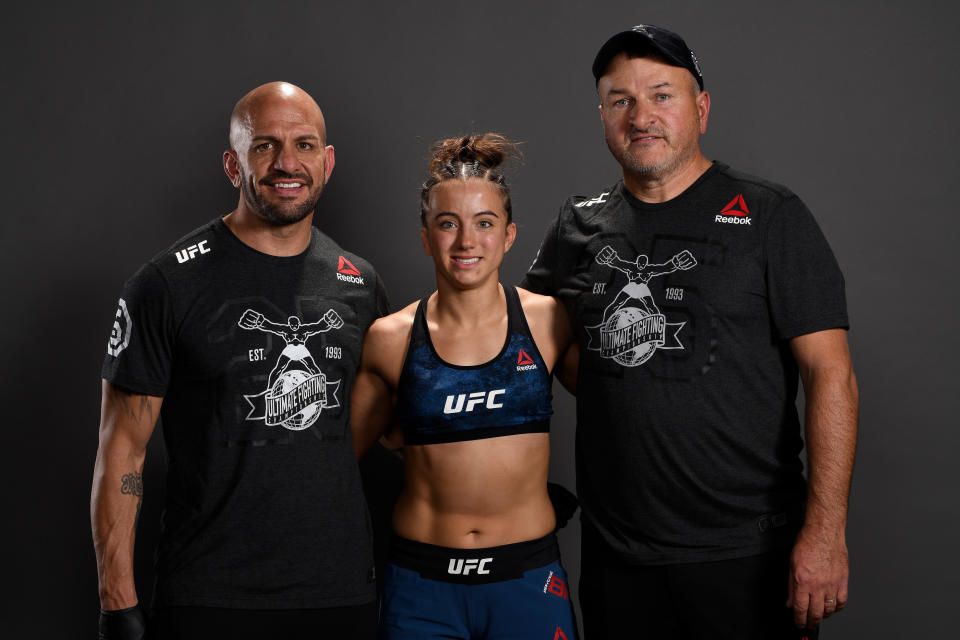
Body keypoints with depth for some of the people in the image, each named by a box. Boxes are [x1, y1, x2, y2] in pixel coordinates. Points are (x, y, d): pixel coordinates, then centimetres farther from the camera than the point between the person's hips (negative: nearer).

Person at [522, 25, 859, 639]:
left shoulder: (771, 216, -3)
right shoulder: (579, 226, 9)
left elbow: (830, 373, -9)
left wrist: (825, 530, -16)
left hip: (746, 553, -4)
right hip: (614, 554, 4)